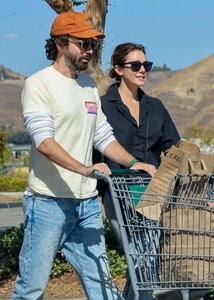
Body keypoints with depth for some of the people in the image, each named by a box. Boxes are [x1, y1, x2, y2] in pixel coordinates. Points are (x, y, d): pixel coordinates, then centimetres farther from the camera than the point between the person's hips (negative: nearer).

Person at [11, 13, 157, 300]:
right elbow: (44, 141, -20)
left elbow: (103, 136, 19)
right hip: (49, 201, -6)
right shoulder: (38, 84, -8)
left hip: (88, 202, 7)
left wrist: (133, 163, 4)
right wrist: (84, 169, -32)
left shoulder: (89, 85, 15)